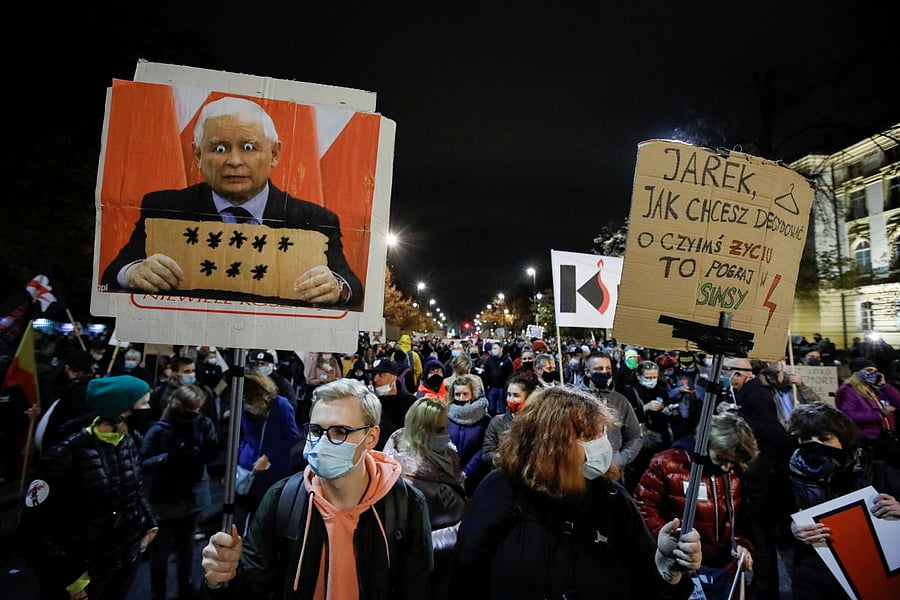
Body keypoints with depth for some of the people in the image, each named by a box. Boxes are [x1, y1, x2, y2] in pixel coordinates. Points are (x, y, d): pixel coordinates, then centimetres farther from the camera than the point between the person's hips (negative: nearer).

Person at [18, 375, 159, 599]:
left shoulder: (131, 441, -4)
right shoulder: (67, 455, -22)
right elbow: (33, 531, -16)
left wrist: (149, 523, 4)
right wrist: (70, 577, -14)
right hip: (81, 571, -5)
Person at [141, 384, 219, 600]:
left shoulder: (204, 424, -10)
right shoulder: (159, 429, -16)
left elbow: (213, 452, -8)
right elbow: (144, 463, -16)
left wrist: (195, 453, -27)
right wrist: (170, 457, -31)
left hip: (194, 494, 3)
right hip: (165, 499, -3)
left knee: (186, 545, 22)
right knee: (162, 548, 12)